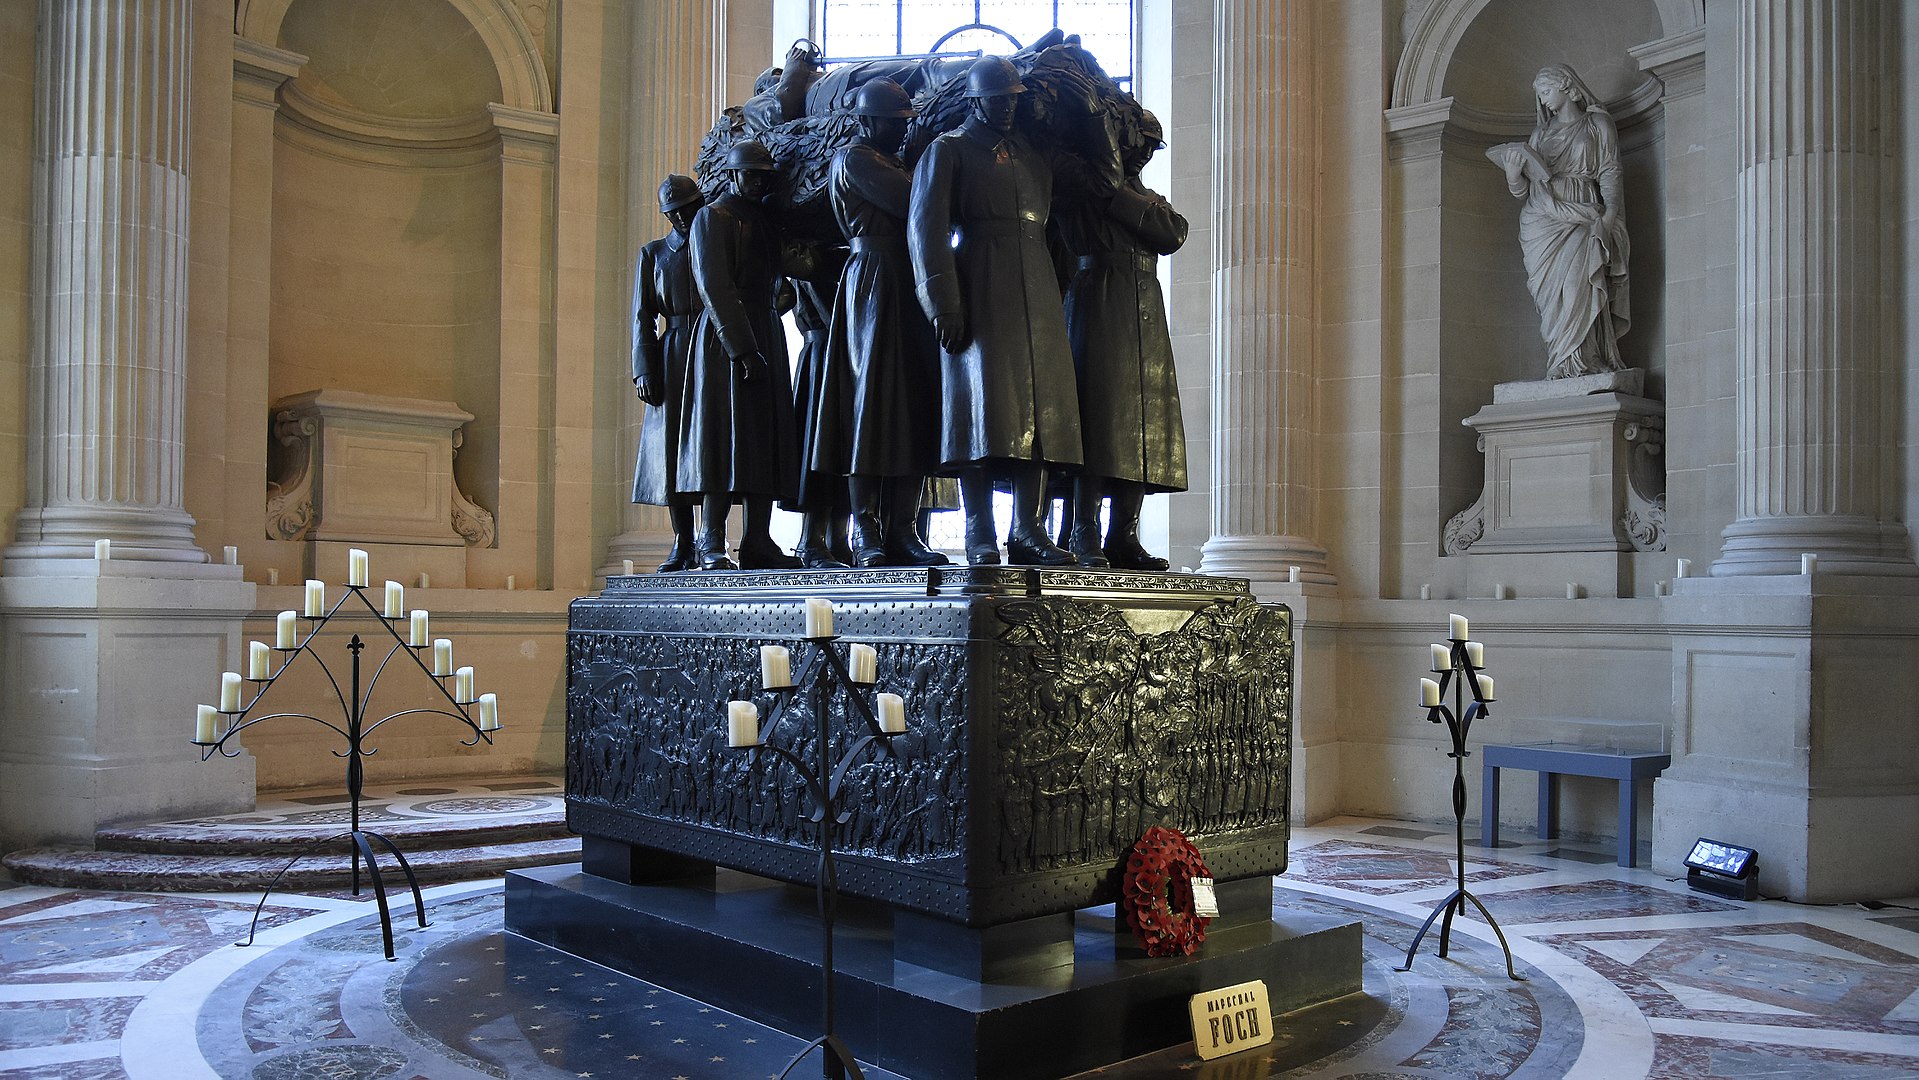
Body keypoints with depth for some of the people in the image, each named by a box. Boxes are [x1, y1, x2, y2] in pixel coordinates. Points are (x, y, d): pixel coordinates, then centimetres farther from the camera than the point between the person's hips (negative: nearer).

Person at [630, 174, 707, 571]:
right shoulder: (653, 254, 14)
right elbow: (643, 316, 8)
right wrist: (644, 369, -3)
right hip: (674, 357, 1)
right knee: (673, 446, -3)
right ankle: (682, 545, 3)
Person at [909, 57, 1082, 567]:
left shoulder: (1034, 154, 23)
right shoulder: (947, 151, 6)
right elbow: (926, 229, -4)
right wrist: (943, 306, -12)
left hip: (1038, 299, 5)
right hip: (980, 299, -5)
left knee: (1040, 411, 0)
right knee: (982, 409, -9)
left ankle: (1028, 530, 4)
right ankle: (979, 536, -5)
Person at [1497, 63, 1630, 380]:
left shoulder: (1598, 124, 14)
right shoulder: (1541, 132, 24)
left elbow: (1610, 174, 4)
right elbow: (1522, 188, 19)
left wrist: (1608, 216, -12)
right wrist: (1513, 169, -3)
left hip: (1582, 216, -3)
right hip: (1543, 218, 3)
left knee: (1579, 278, -22)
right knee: (1553, 287, -12)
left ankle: (1580, 360, -23)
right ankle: (1564, 362, -16)